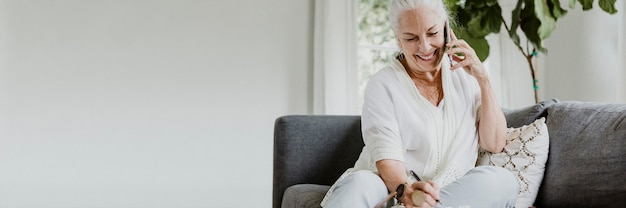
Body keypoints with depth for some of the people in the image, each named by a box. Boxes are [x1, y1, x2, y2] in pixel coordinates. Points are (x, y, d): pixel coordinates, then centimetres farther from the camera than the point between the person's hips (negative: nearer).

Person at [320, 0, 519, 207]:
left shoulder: (464, 74, 9)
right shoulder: (383, 85, -2)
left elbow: (495, 144, 4)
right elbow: (386, 155, -15)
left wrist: (483, 79, -6)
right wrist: (405, 189, -38)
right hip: (392, 188, -4)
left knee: (503, 180, -28)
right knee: (358, 183, -38)